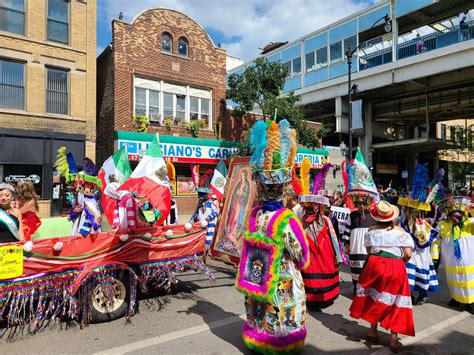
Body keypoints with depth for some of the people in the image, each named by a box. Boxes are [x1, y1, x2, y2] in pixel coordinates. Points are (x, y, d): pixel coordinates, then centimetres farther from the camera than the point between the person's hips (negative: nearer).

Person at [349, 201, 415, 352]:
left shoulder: (372, 230, 1)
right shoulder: (400, 230, -1)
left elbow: (369, 250, 3)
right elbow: (408, 254, -6)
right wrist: (397, 261, 12)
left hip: (375, 265, 1)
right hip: (396, 268, -1)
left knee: (374, 298, 18)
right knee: (394, 301, 11)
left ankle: (373, 332, 29)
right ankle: (394, 339, 15)